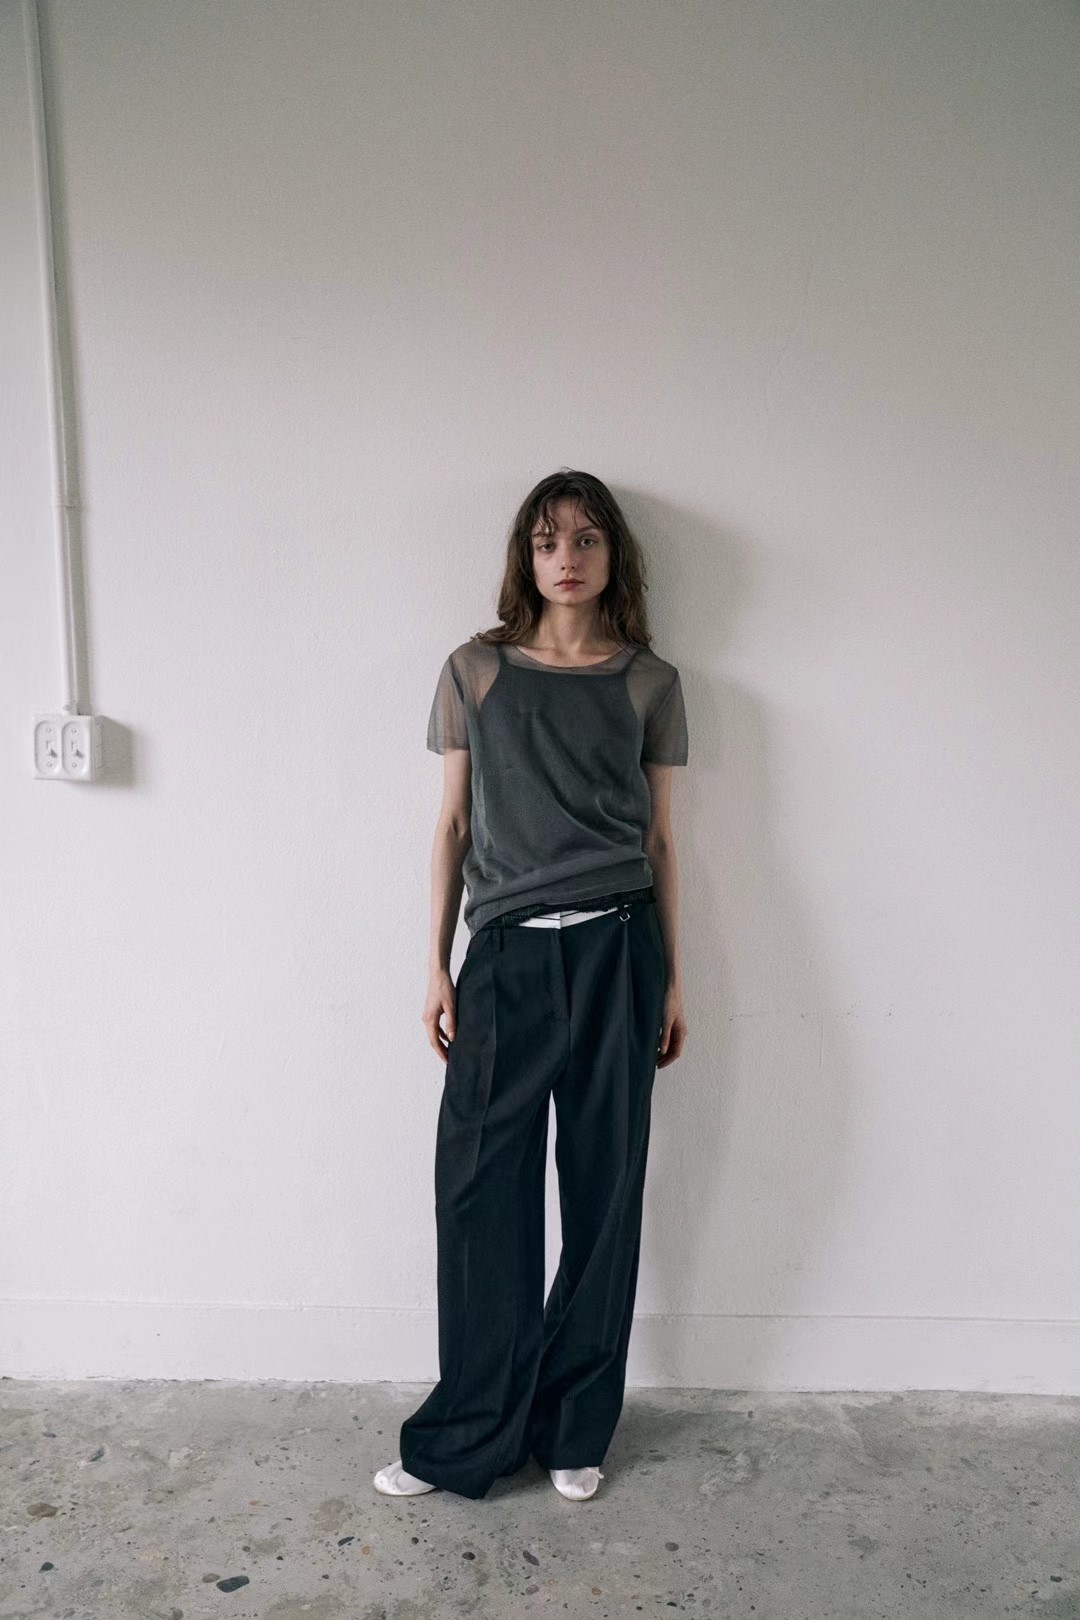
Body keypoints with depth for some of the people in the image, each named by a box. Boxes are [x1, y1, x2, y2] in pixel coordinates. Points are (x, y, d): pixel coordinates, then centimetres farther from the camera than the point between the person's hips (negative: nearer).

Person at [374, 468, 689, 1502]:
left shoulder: (650, 682, 7)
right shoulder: (476, 670, 6)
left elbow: (661, 841, 9)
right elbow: (453, 825, 7)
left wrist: (672, 978, 7)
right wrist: (438, 966, 3)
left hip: (615, 952, 0)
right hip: (506, 953, 0)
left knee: (603, 1188, 8)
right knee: (482, 1190, 3)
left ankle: (574, 1430, 27)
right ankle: (468, 1437, 22)